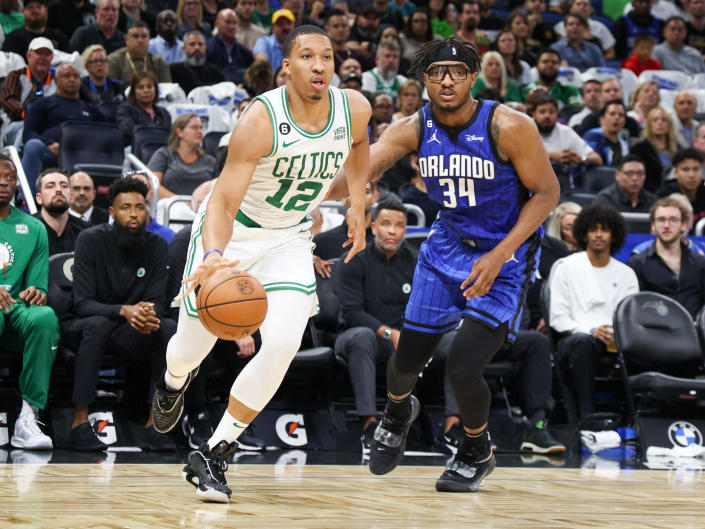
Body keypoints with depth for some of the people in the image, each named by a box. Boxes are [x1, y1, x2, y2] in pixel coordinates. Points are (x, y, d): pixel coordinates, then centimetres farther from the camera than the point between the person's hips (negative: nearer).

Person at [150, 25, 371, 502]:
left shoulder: (355, 108, -14)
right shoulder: (261, 120, -30)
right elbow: (223, 203, -35)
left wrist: (357, 203, 8)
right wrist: (213, 256, -53)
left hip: (289, 239, 3)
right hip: (231, 232, -3)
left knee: (283, 345, -18)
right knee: (195, 343, 6)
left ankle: (214, 455, -4)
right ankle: (174, 384, 48)